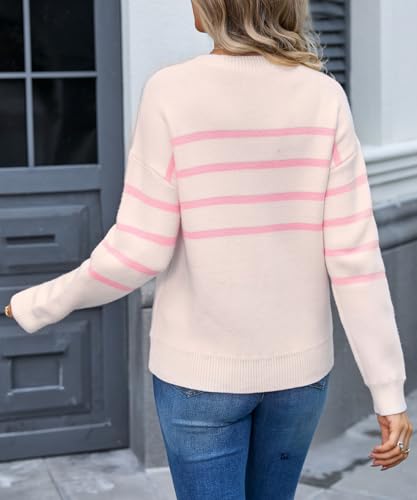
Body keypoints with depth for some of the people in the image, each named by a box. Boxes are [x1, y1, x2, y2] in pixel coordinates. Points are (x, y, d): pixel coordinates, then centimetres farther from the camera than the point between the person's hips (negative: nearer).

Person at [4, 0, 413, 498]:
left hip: (202, 368, -3)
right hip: (299, 363, 3)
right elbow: (354, 255, -10)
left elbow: (139, 250, -15)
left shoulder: (173, 91, -16)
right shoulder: (324, 97, -8)